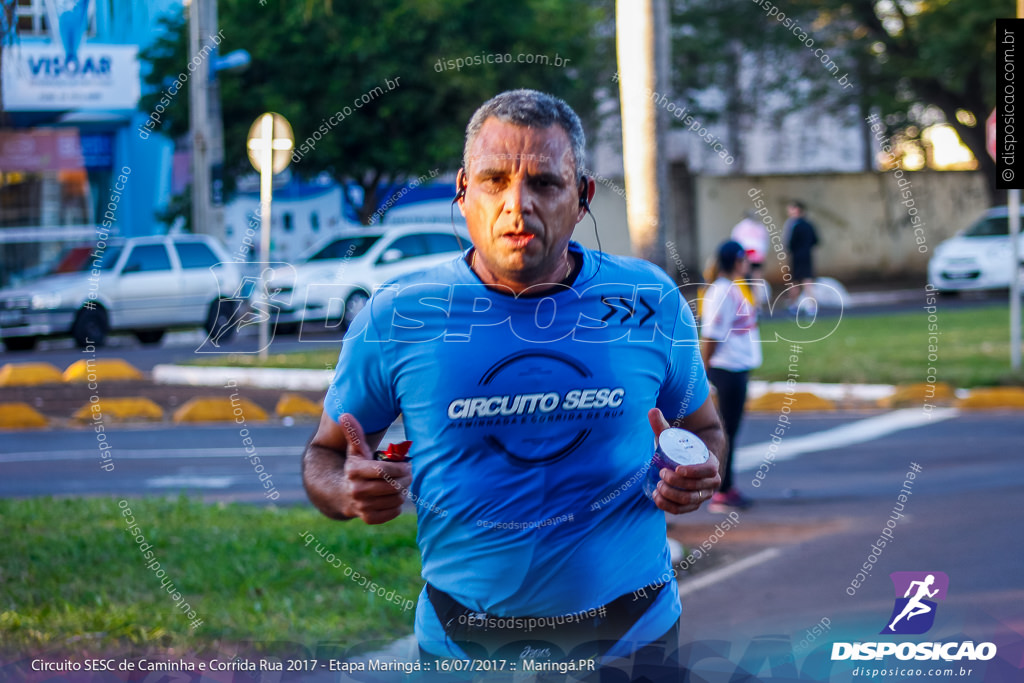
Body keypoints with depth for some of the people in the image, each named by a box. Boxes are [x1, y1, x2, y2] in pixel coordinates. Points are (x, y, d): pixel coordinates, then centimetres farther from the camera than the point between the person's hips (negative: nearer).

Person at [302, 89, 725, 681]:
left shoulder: (650, 302, -4)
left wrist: (698, 477, -11)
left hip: (632, 633, 0)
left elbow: (703, 428, 11)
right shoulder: (396, 318, -7)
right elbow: (325, 455, 4)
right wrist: (349, 492, -19)